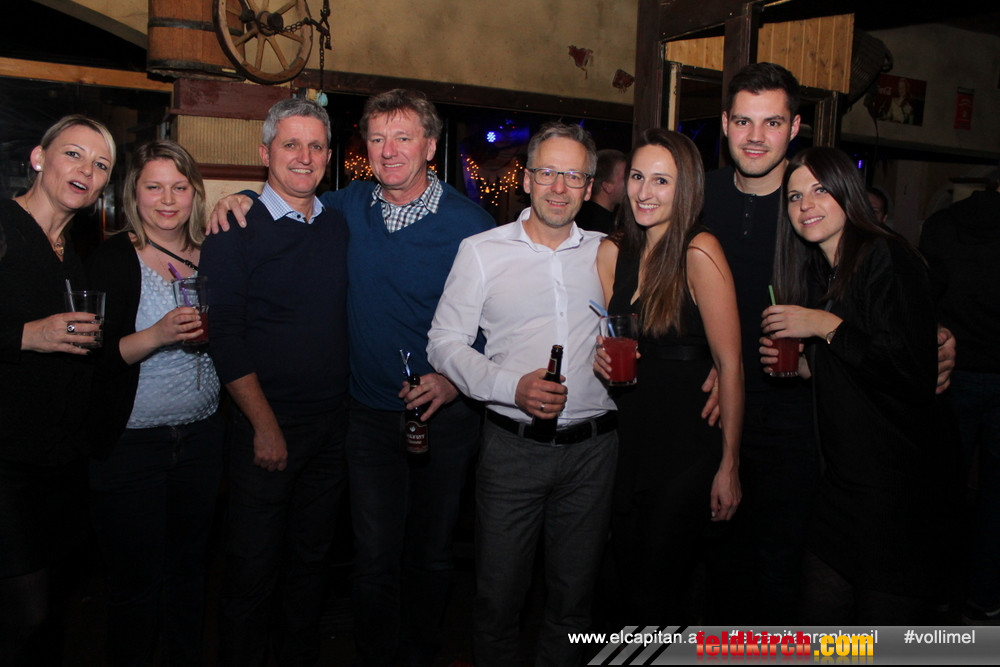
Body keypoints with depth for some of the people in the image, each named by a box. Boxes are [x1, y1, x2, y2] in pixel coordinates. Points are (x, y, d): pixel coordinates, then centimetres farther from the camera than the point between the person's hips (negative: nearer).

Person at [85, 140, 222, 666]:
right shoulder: (110, 261, -6)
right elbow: (94, 358, -13)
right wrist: (157, 335, -25)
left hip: (201, 439, 4)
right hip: (129, 443, -4)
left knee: (188, 570, 15)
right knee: (136, 581, 5)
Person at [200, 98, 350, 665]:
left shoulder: (341, 225, 8)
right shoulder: (237, 231, -6)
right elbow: (225, 335, -10)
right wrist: (265, 425, -13)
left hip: (335, 424, 4)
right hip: (268, 423, -4)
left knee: (312, 555, 16)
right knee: (255, 562, 6)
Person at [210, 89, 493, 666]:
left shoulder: (469, 223, -10)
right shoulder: (351, 207, 0)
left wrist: (455, 381, -20)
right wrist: (239, 199, -2)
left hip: (446, 416, -2)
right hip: (372, 416, 2)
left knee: (431, 554, 14)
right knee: (375, 557, 7)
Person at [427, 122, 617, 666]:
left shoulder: (607, 253, 8)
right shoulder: (482, 251, 0)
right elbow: (445, 343, -3)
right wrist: (513, 386, -16)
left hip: (593, 446, 2)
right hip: (513, 445, -2)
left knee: (574, 594, 14)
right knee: (498, 592, 8)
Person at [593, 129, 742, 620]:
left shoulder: (700, 252, -14)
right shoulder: (613, 252, 4)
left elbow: (730, 364, -15)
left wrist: (729, 465, -15)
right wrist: (600, 356, -7)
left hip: (687, 450, -5)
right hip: (629, 444, 6)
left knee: (654, 596, 3)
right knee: (629, 583, 16)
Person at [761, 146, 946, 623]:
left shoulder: (889, 258, -12)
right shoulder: (819, 273, 14)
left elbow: (914, 372, -22)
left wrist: (826, 326, -17)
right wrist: (804, 366, 3)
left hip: (894, 489, -8)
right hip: (840, 480, 8)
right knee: (819, 623, 11)